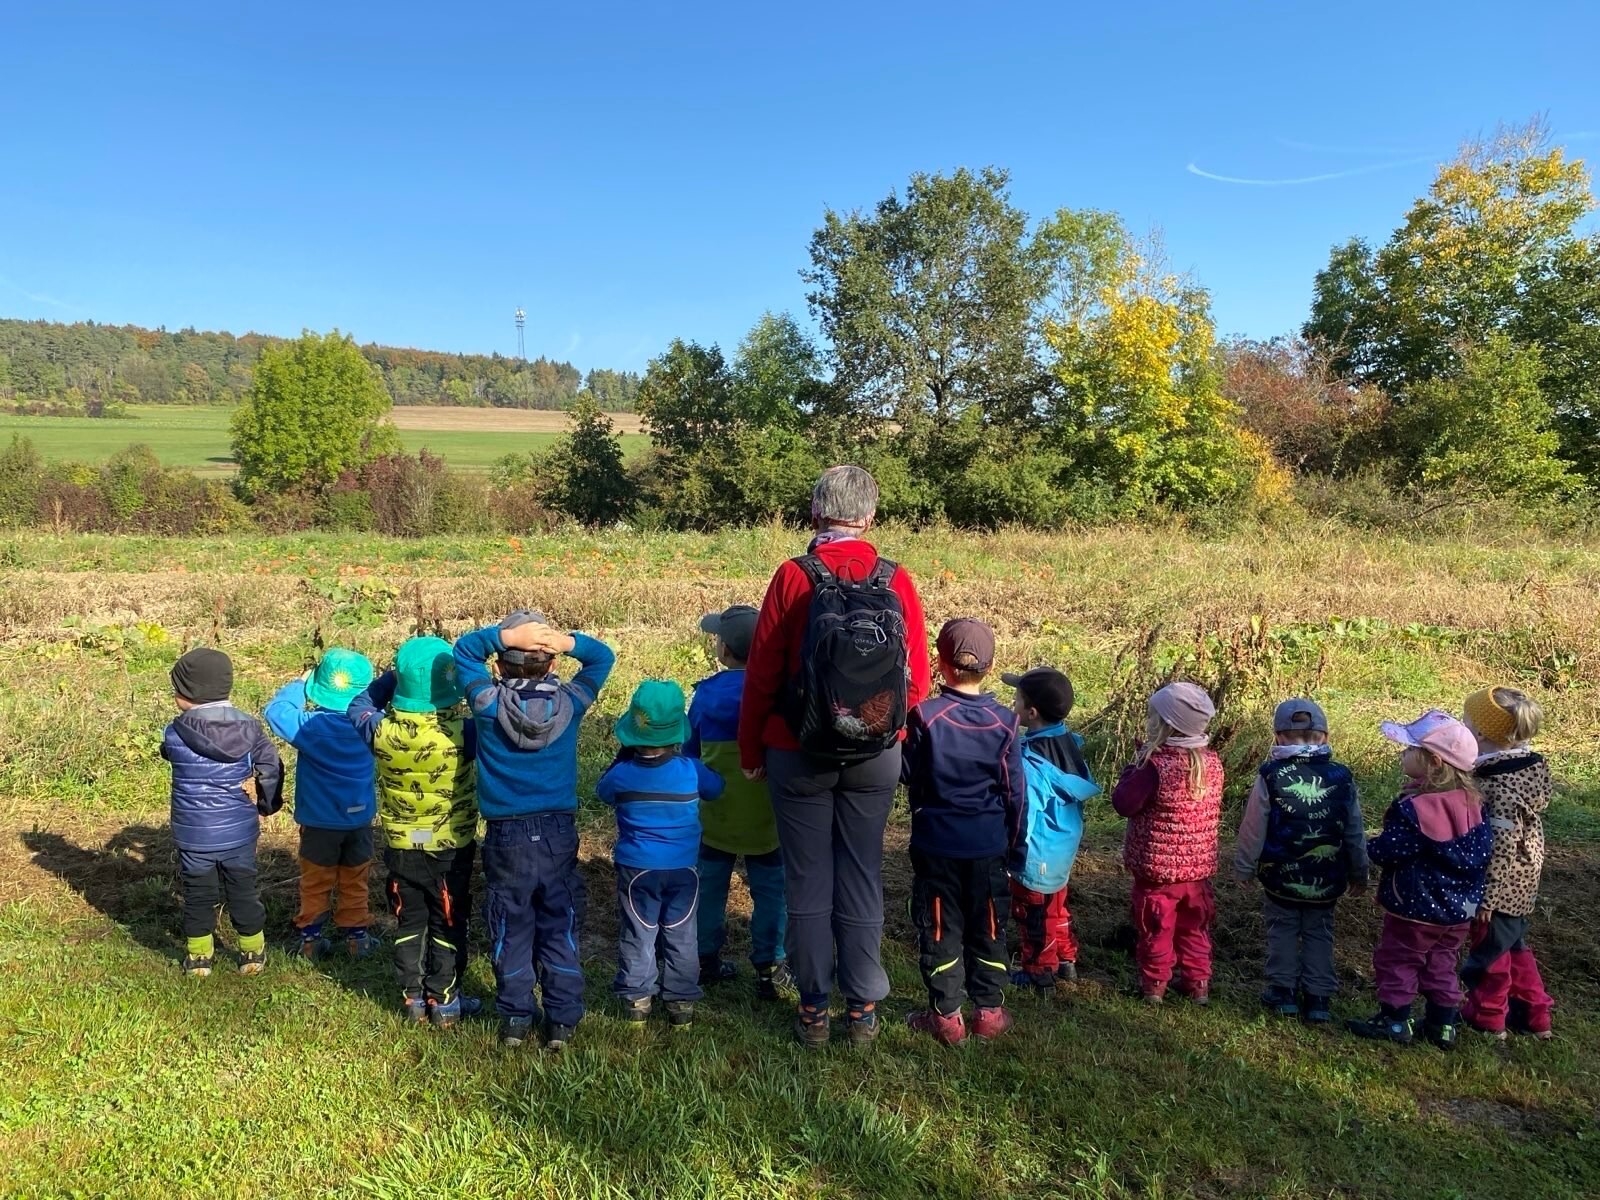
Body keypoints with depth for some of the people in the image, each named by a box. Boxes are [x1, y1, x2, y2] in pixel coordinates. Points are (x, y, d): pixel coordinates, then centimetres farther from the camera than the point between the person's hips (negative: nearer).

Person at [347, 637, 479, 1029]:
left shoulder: (383, 730, -16)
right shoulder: (460, 733, -27)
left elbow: (358, 707, 6)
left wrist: (391, 678, 8)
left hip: (401, 846, 3)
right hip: (451, 847, -3)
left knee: (409, 923, 19)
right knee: (448, 924, 13)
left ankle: (413, 999, 29)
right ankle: (444, 1001, 23)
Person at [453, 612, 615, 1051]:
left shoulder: (489, 704, -11)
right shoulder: (570, 702, -9)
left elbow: (463, 649, 1)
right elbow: (603, 656, 4)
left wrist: (504, 635, -17)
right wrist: (567, 642, -16)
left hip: (506, 837, 0)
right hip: (559, 833, 1)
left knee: (512, 931, 14)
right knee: (561, 931, 12)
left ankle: (515, 1019, 23)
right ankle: (562, 1020, 18)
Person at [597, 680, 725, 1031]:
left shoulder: (622, 774, -13)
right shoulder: (691, 771, -13)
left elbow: (603, 791, 10)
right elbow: (715, 788, 8)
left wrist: (623, 756, 15)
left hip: (636, 869, 0)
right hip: (683, 869, 0)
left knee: (637, 936, 13)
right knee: (681, 936, 11)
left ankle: (636, 1000, 19)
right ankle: (682, 1002, 18)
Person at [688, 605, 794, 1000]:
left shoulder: (705, 693, -5)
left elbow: (690, 750, 7)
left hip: (714, 815, 2)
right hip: (764, 817, -2)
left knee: (710, 887, 17)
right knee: (769, 892, 8)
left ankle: (707, 960, 27)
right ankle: (769, 970, 11)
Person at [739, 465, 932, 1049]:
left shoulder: (794, 576, -12)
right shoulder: (897, 580, -6)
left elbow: (762, 673, -8)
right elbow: (917, 679, -1)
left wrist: (751, 751, 4)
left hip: (799, 756, -2)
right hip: (877, 759, 2)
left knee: (808, 883, 10)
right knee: (862, 878, 13)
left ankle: (813, 1010, 19)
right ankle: (863, 1009, 21)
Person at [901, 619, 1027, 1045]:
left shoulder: (925, 716, -15)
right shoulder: (1003, 722, -7)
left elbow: (909, 777, -5)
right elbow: (1015, 792, -1)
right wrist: (1016, 847, 9)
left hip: (936, 845, -2)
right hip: (989, 847, 2)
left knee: (939, 929, 10)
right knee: (988, 929, 15)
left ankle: (946, 1015, 16)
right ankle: (989, 1010, 24)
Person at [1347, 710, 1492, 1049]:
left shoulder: (1415, 808, -27)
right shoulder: (1471, 802, -4)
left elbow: (1390, 849, -22)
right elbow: (1482, 850, 6)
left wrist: (1367, 850, -2)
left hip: (1415, 907, -7)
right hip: (1459, 908, 7)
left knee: (1396, 960, 8)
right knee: (1442, 964, 20)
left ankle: (1394, 1021, 16)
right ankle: (1443, 1024, 27)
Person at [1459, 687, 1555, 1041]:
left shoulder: (1501, 784, -30)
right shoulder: (1529, 764, -2)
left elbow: (1502, 846, -27)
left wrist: (1487, 897, -20)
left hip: (1501, 884, -9)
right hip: (1522, 880, 9)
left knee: (1487, 947, 10)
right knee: (1514, 943, 24)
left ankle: (1487, 1019, 27)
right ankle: (1533, 1014, 36)